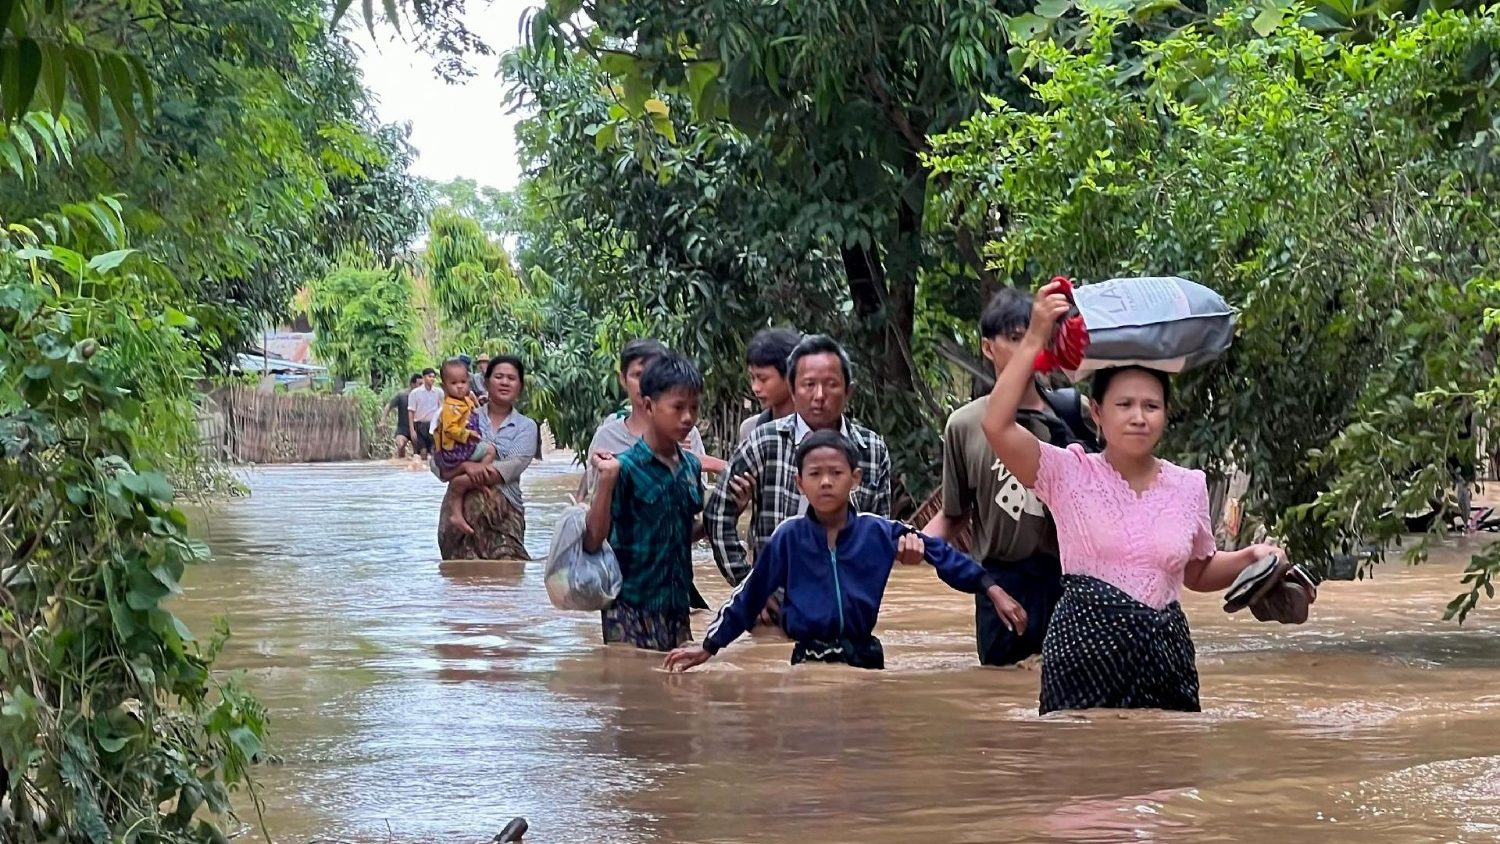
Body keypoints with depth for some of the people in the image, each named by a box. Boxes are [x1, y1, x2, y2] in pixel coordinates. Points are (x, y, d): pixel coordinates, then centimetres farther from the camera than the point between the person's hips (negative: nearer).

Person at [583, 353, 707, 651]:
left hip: (678, 608, 6)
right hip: (632, 612, -6)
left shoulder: (691, 467, 8)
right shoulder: (625, 467, -10)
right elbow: (592, 542, -13)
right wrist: (608, 478, -21)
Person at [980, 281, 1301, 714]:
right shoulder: (1070, 474, -2)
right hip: (1085, 649, -4)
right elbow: (997, 425, -17)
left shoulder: (1189, 486, 9)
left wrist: (1250, 557, 5)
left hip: (1161, 652, 4)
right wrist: (1035, 338, -18)